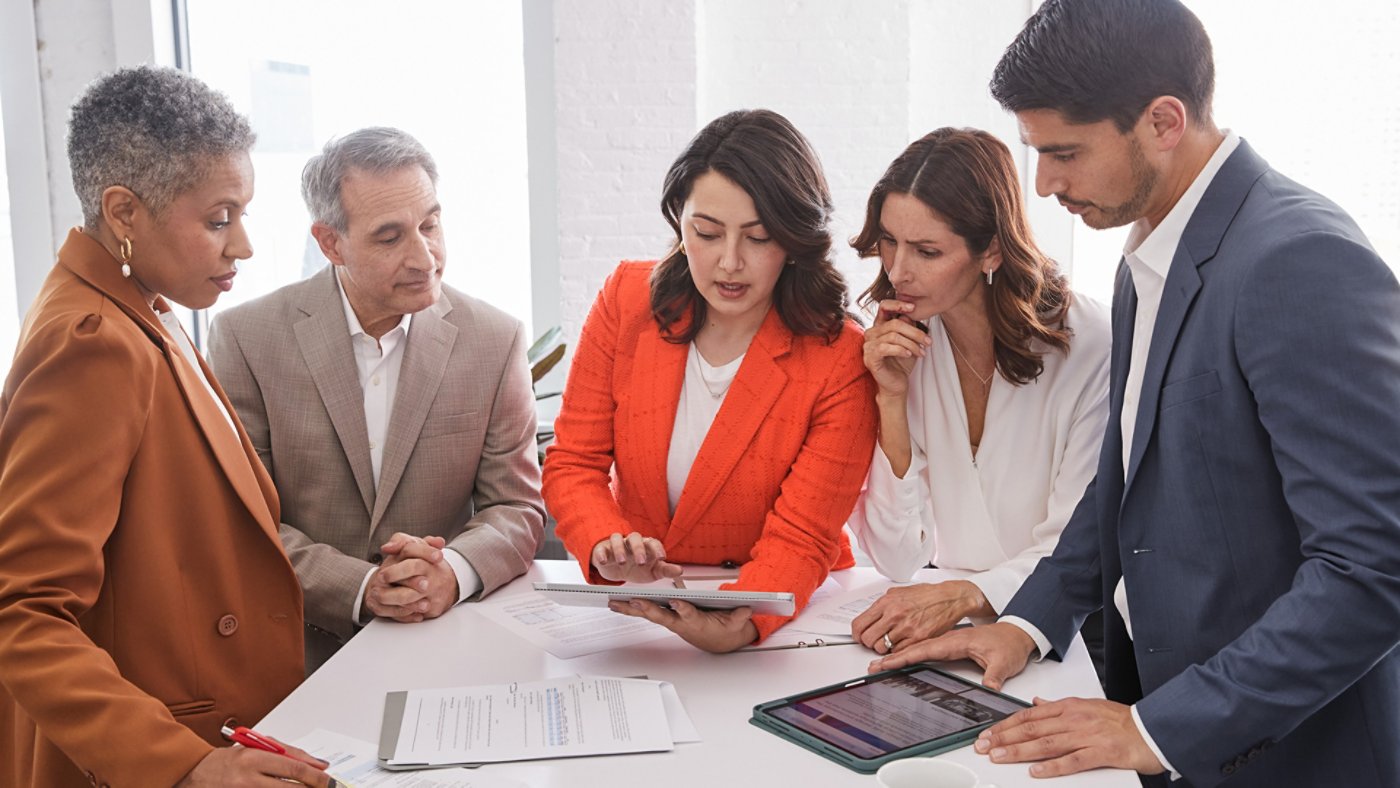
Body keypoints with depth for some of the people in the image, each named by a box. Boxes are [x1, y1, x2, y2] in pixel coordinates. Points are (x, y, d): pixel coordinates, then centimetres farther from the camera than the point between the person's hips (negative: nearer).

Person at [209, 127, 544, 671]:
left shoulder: (495, 340, 1)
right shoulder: (247, 338, -4)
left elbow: (517, 506, 3)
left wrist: (452, 573, -18)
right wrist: (361, 588, -18)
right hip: (301, 657, 0)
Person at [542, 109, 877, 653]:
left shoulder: (840, 361, -12)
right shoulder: (628, 299, -2)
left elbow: (799, 540, -13)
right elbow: (572, 464, 0)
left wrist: (744, 622, -34)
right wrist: (606, 547, -22)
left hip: (781, 617, -2)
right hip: (632, 614, 2)